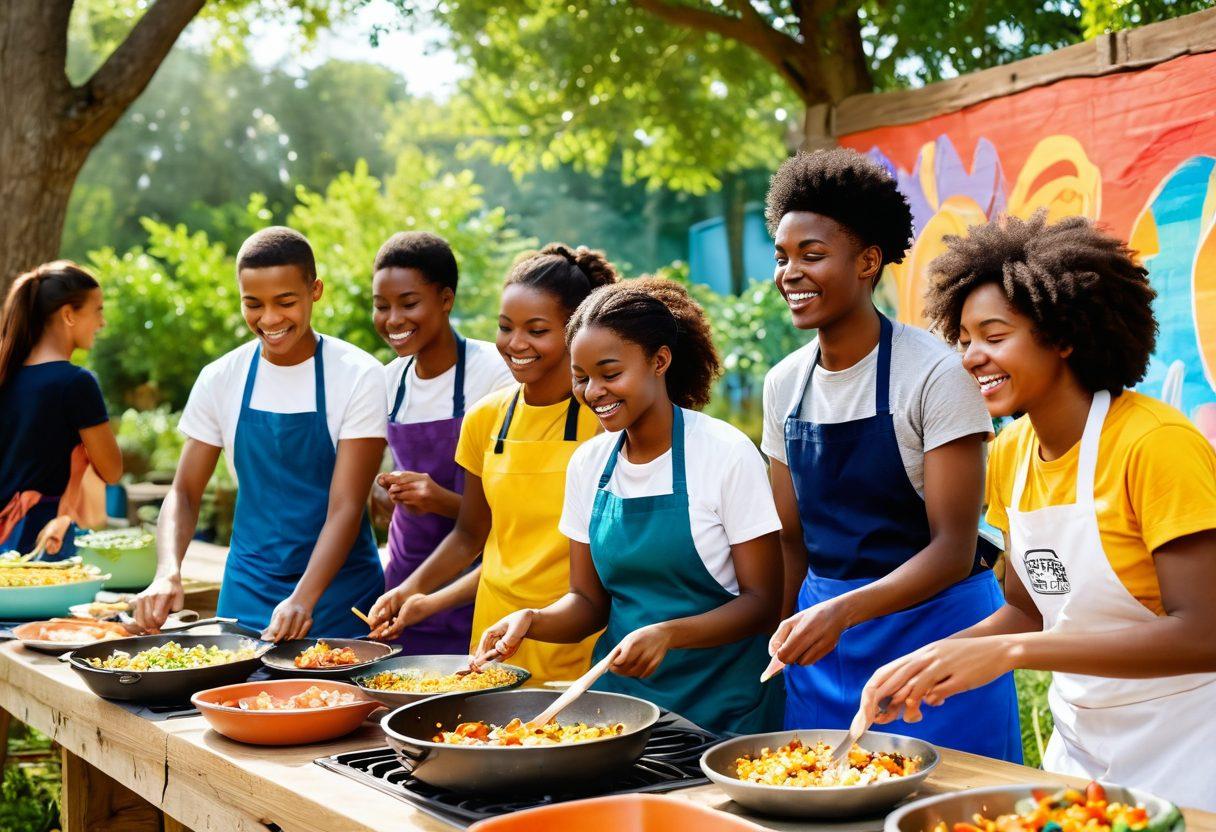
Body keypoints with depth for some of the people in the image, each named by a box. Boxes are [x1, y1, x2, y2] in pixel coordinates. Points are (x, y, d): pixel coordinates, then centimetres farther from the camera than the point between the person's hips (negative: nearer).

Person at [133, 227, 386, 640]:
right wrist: (168, 573, -17)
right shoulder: (220, 379, -1)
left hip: (336, 590, -3)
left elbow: (346, 506, -16)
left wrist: (303, 599, -29)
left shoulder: (359, 377, -12)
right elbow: (184, 492, 1)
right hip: (247, 594, 3)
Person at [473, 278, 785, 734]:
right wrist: (533, 620, -12)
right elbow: (589, 601, 8)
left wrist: (667, 633, -27)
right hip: (620, 690, 4)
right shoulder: (588, 463, 3)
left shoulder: (727, 453, -12)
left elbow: (762, 602, -12)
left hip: (719, 699, -4)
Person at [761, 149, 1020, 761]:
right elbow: (793, 541, 10)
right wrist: (778, 642, 1)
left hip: (933, 629, -5)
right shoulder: (784, 383, 3)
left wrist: (843, 610, -30)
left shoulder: (937, 374, -15)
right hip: (825, 641, 5)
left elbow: (954, 550, -18)